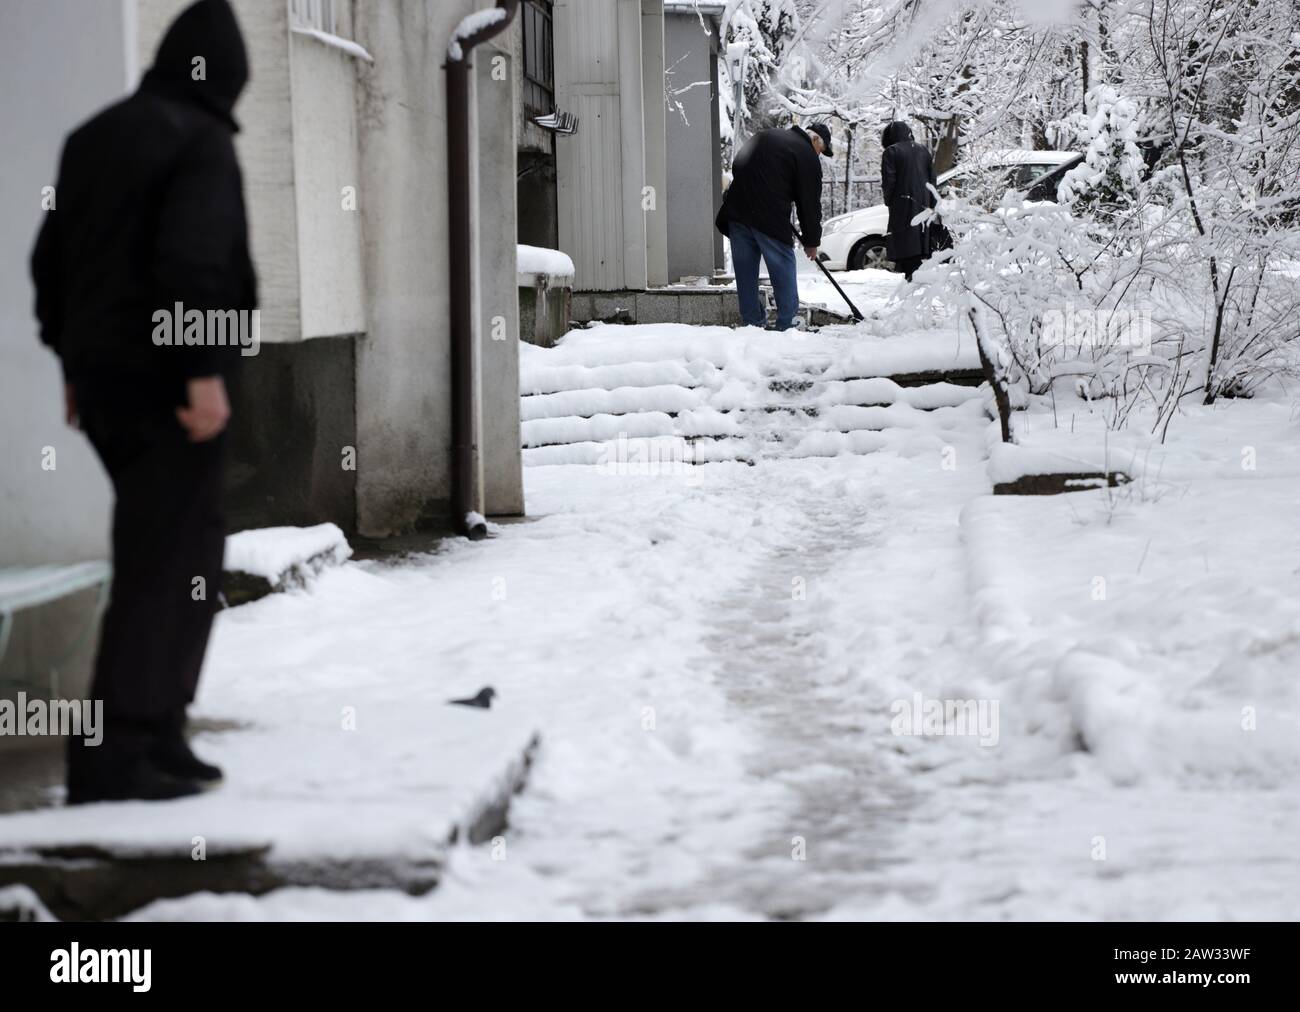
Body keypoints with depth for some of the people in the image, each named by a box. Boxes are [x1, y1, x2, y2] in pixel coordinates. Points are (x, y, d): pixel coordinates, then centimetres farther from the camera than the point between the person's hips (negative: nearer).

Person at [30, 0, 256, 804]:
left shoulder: (96, 136, 14)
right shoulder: (202, 141, -11)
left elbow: (51, 257, 17)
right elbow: (193, 261, -22)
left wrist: (71, 359, 21)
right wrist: (206, 370, -21)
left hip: (102, 377, 8)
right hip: (164, 382, -8)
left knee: (180, 553, 17)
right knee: (168, 563, -4)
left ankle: (160, 733, 20)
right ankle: (116, 754, -6)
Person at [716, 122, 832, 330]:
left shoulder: (763, 137, 21)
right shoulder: (807, 156, 0)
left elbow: (737, 167, 25)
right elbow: (810, 203, 1)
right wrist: (811, 241, 8)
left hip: (737, 211, 6)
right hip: (770, 218, -6)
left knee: (746, 272, 10)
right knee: (783, 271, 2)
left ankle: (753, 322, 11)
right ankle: (786, 324, 1)